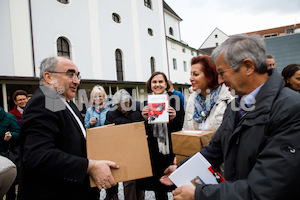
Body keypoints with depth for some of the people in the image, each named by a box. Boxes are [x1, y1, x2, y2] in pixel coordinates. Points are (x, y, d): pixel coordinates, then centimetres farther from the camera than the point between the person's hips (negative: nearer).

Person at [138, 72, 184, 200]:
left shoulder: (174, 99, -1)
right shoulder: (147, 103, 7)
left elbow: (179, 127, -1)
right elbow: (146, 132, 7)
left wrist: (173, 118, -21)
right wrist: (145, 119, -12)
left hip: (172, 148, -2)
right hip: (154, 151, 3)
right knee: (158, 189, 9)